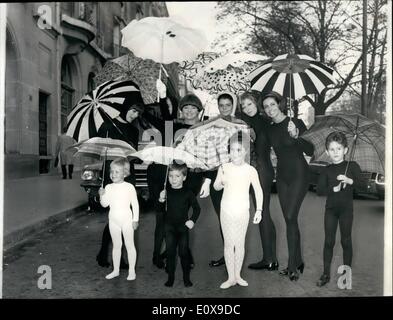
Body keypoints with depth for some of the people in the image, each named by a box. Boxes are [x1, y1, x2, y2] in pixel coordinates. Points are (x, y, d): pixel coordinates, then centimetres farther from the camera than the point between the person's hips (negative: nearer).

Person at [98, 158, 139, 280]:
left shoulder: (129, 187, -11)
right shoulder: (108, 187, -1)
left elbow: (135, 204, -7)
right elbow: (105, 204, -1)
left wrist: (135, 219, -8)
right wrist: (102, 195, -19)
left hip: (126, 220, -4)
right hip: (113, 220, 4)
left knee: (129, 245, 6)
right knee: (116, 245, 16)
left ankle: (132, 271, 16)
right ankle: (116, 270, 27)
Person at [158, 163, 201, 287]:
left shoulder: (188, 193, -6)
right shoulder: (166, 192, -2)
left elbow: (197, 208, 1)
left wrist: (193, 220, -11)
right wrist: (161, 200, -17)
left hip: (183, 227, -1)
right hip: (169, 227, 2)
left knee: (184, 252, 5)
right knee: (170, 252, 7)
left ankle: (186, 278, 18)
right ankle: (170, 277, 19)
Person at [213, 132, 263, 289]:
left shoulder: (251, 170, -8)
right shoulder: (224, 168, -7)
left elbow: (258, 190, 1)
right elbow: (216, 187, 0)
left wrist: (259, 210, -3)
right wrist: (221, 183, -23)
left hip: (243, 212, 0)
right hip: (226, 211, 0)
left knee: (240, 244, 10)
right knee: (228, 244, 5)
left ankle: (238, 275, 27)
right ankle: (231, 277, 18)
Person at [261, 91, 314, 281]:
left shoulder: (296, 123, -9)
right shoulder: (270, 129, 8)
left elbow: (310, 151, -12)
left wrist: (296, 136, -25)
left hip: (298, 174, -6)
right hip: (282, 175, 6)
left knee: (291, 218, -12)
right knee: (289, 220, 9)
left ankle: (293, 266, -2)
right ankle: (297, 262, 21)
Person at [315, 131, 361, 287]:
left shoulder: (352, 166, 0)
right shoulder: (327, 170, 4)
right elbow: (319, 190, -5)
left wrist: (349, 180, -27)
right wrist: (333, 189, -20)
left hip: (346, 208, -2)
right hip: (331, 208, 2)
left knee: (346, 241, 6)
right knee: (329, 241, 4)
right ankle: (326, 274, 13)